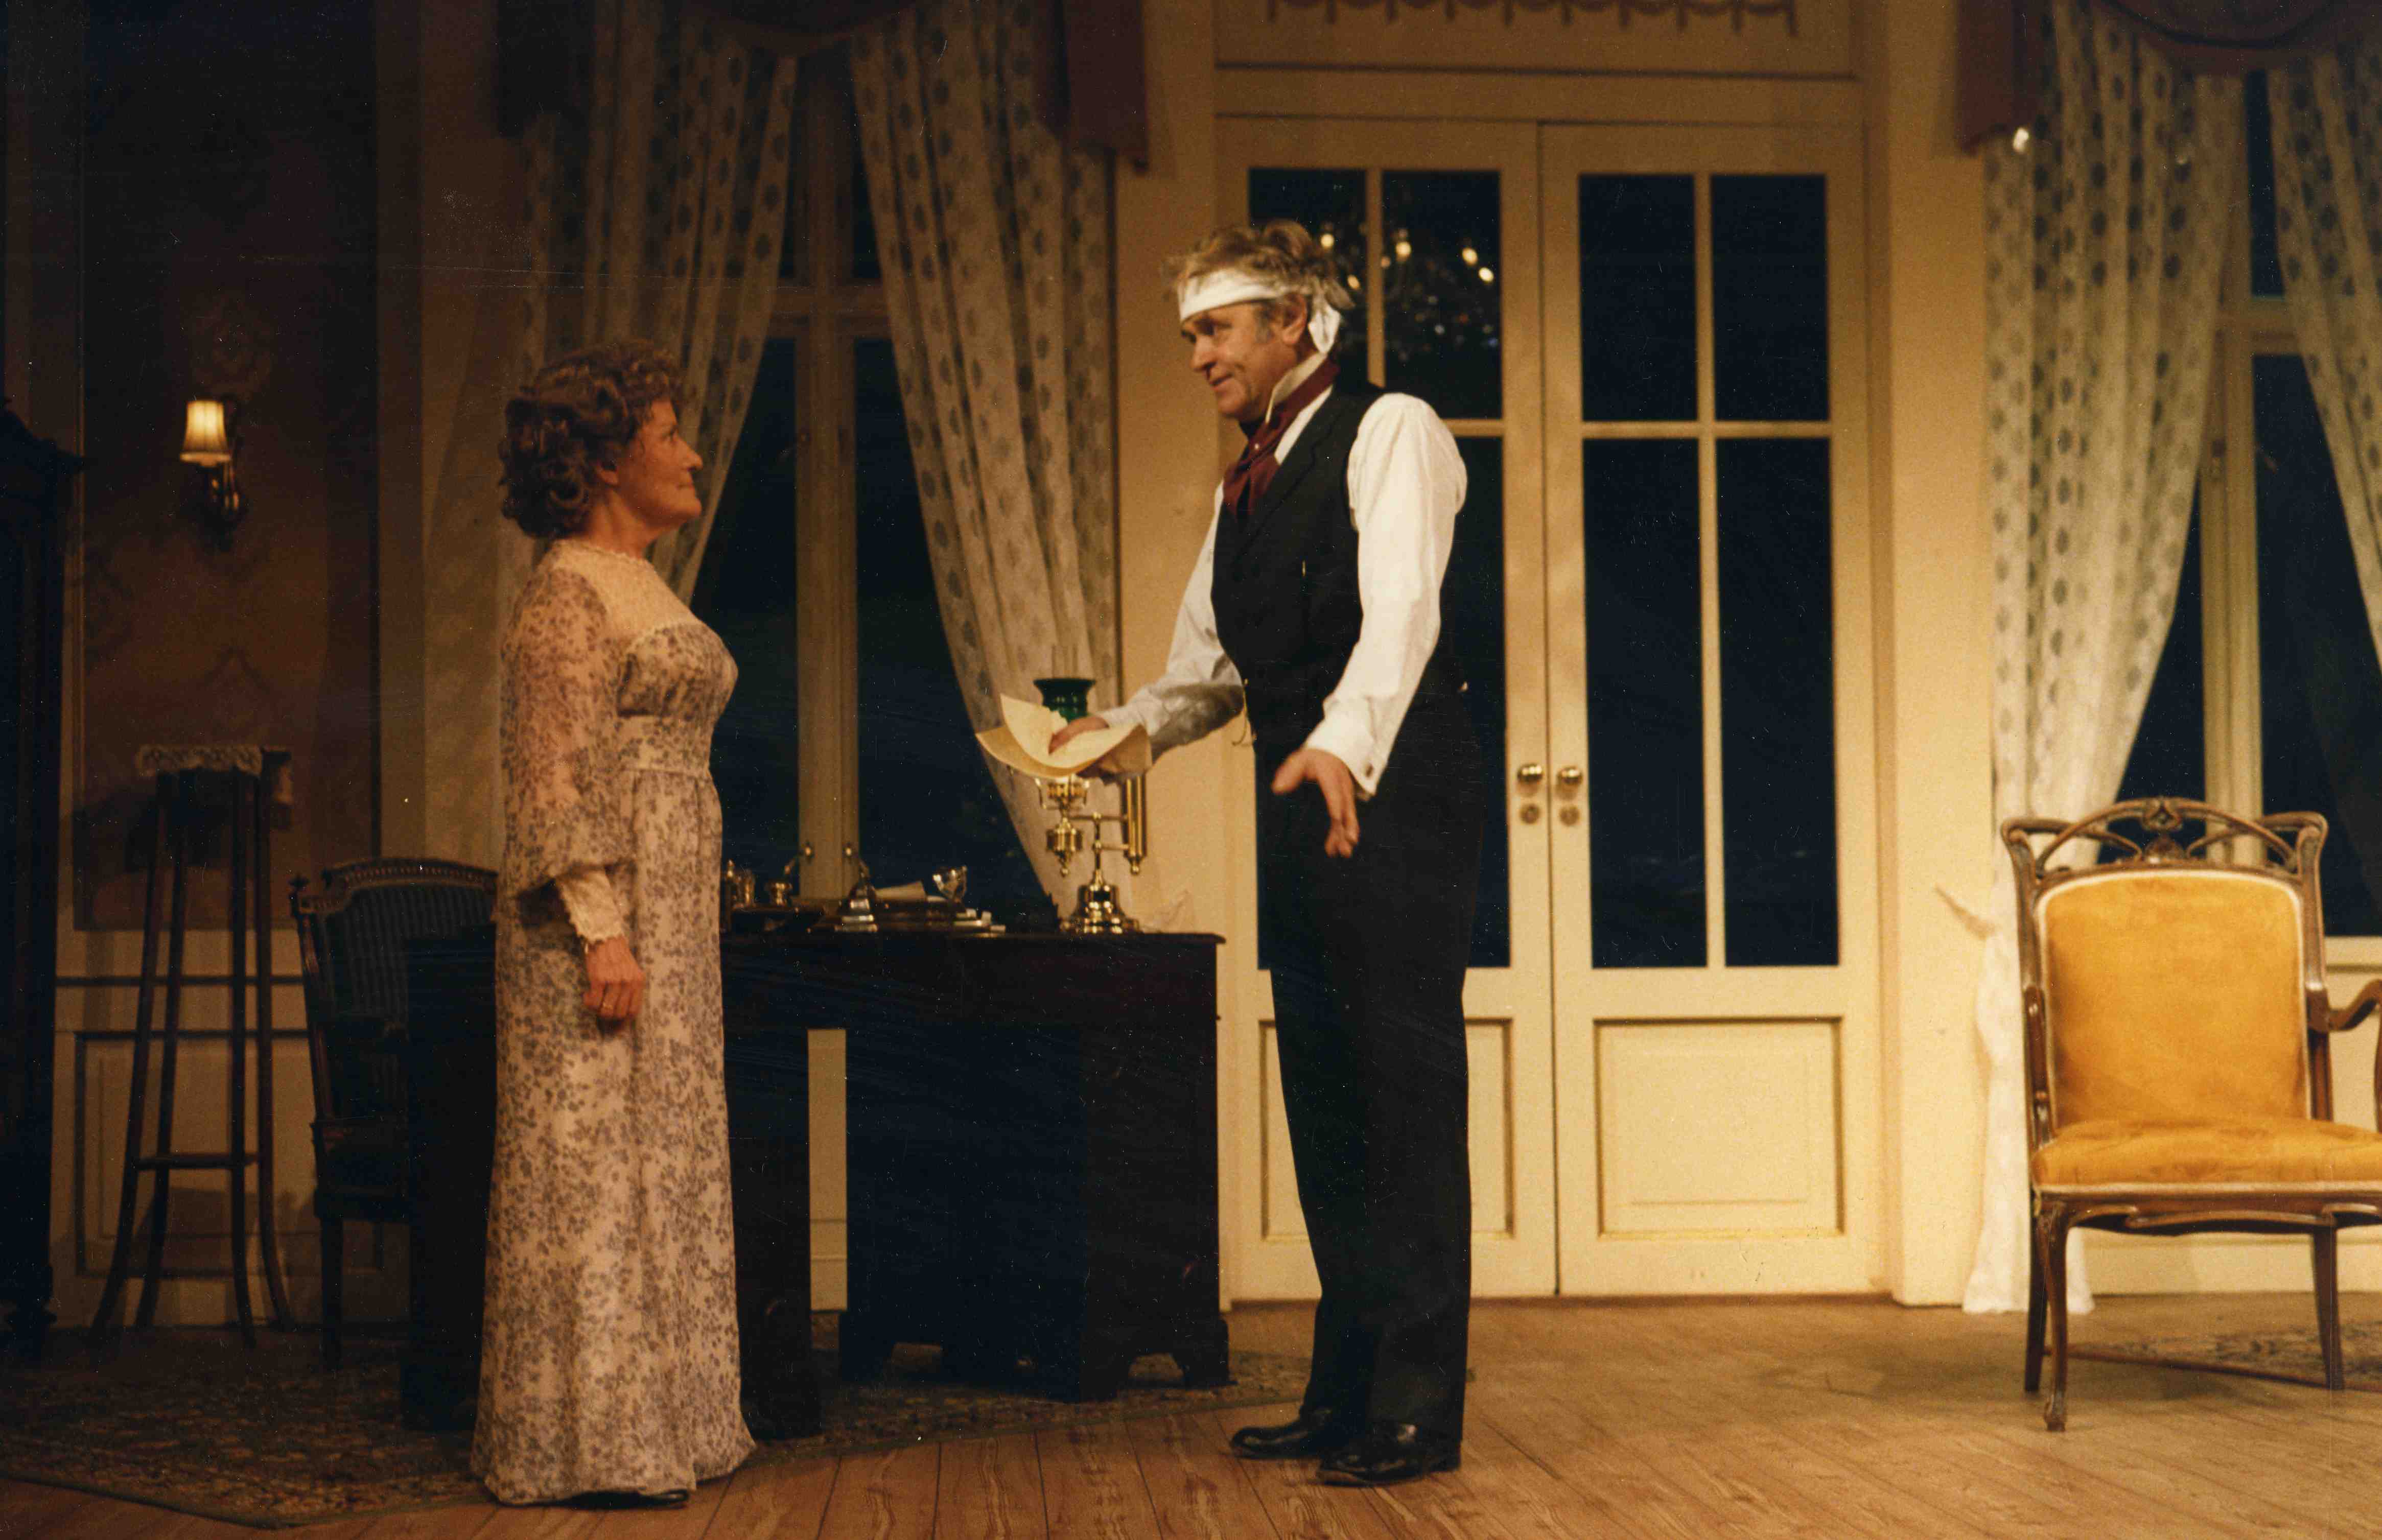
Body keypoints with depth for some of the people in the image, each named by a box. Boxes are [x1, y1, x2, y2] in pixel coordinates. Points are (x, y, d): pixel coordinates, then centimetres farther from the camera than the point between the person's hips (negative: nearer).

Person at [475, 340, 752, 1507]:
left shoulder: (642, 587, 18)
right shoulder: (566, 595, -11)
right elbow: (556, 779, -17)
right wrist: (601, 929, -23)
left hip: (668, 912, 10)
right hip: (602, 909, -10)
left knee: (658, 1145, 11)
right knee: (593, 1158, -6)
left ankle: (648, 1423, 17)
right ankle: (587, 1445, -1)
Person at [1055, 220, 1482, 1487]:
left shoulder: (1390, 432, -5)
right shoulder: (1244, 486, 20)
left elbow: (1400, 608, -21)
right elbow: (1211, 665, 21)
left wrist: (1344, 744, -35)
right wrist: (1131, 725, 4)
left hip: (1396, 799, -8)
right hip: (1301, 807, 8)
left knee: (1408, 1097, -6)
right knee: (1322, 1106, 9)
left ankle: (1417, 1407, -2)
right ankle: (1345, 1391, 17)